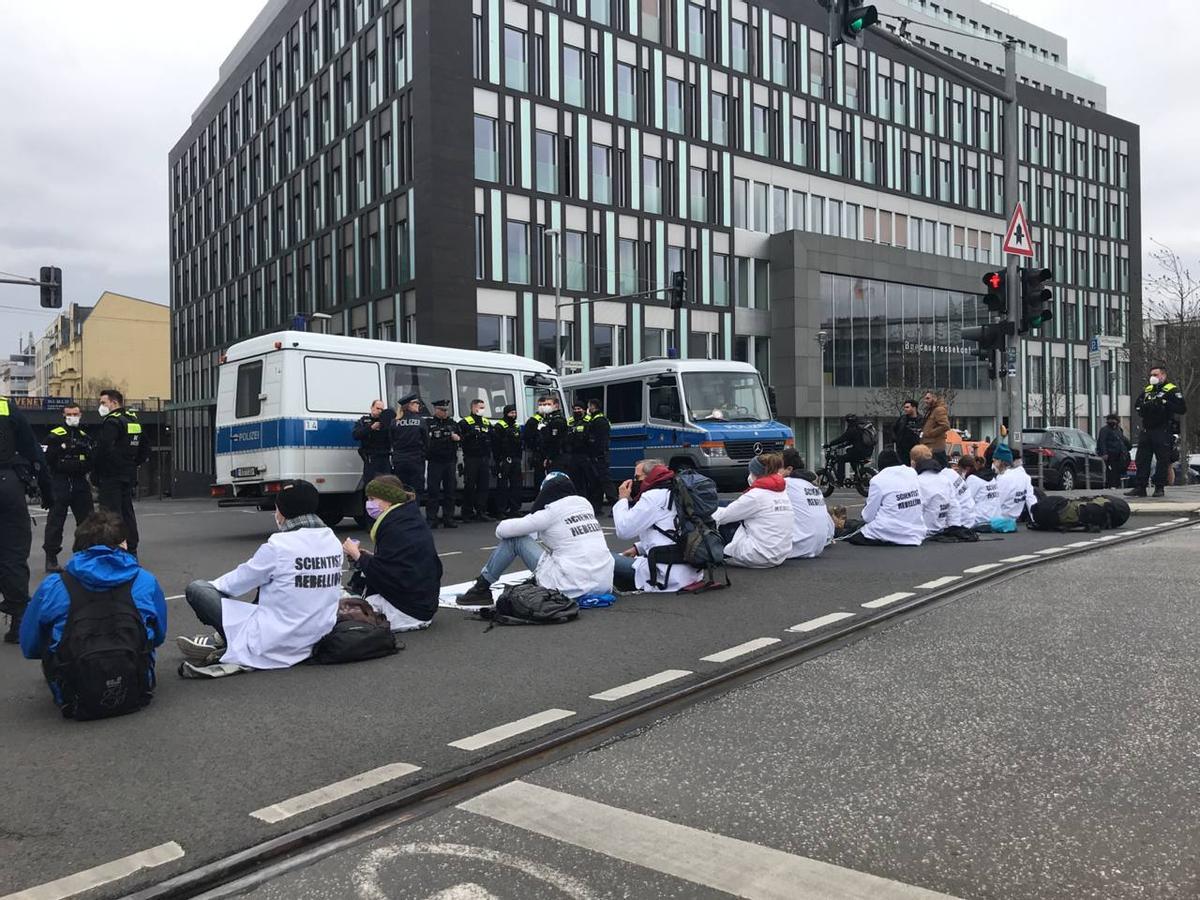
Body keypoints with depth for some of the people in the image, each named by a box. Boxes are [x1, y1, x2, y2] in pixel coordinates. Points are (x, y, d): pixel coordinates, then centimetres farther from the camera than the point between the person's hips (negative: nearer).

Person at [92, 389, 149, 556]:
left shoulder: (112, 422, -13)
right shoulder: (134, 420, 15)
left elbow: (103, 450, -21)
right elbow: (145, 448, 22)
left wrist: (96, 476, -13)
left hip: (111, 477, -9)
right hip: (129, 475, 9)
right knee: (127, 512, 14)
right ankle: (131, 551, 18)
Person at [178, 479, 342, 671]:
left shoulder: (279, 546, -16)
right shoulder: (333, 542, 1)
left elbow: (239, 581, -1)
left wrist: (212, 585, 21)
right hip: (313, 643, 6)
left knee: (196, 589, 2)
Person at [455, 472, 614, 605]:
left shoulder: (551, 512, -3)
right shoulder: (585, 504, 13)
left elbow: (502, 530, 2)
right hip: (604, 585, 6)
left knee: (514, 538, 7)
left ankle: (481, 589, 18)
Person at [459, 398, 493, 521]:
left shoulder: (487, 422, 19)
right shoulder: (465, 422, -1)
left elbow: (492, 440, 19)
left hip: (485, 458, 6)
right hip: (471, 459, -6)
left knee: (484, 486, 6)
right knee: (469, 486, -4)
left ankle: (481, 512, 12)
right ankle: (467, 513, 2)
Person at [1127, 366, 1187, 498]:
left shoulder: (1172, 390, -3)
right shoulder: (1146, 390, 17)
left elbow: (1182, 409, -12)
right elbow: (1137, 405, 24)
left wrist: (1165, 403, -20)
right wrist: (1144, 407, 2)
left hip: (1163, 431, -6)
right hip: (1146, 430, 6)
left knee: (1162, 460, -2)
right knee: (1142, 459, 4)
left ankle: (1159, 488, 4)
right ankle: (1140, 487, 6)